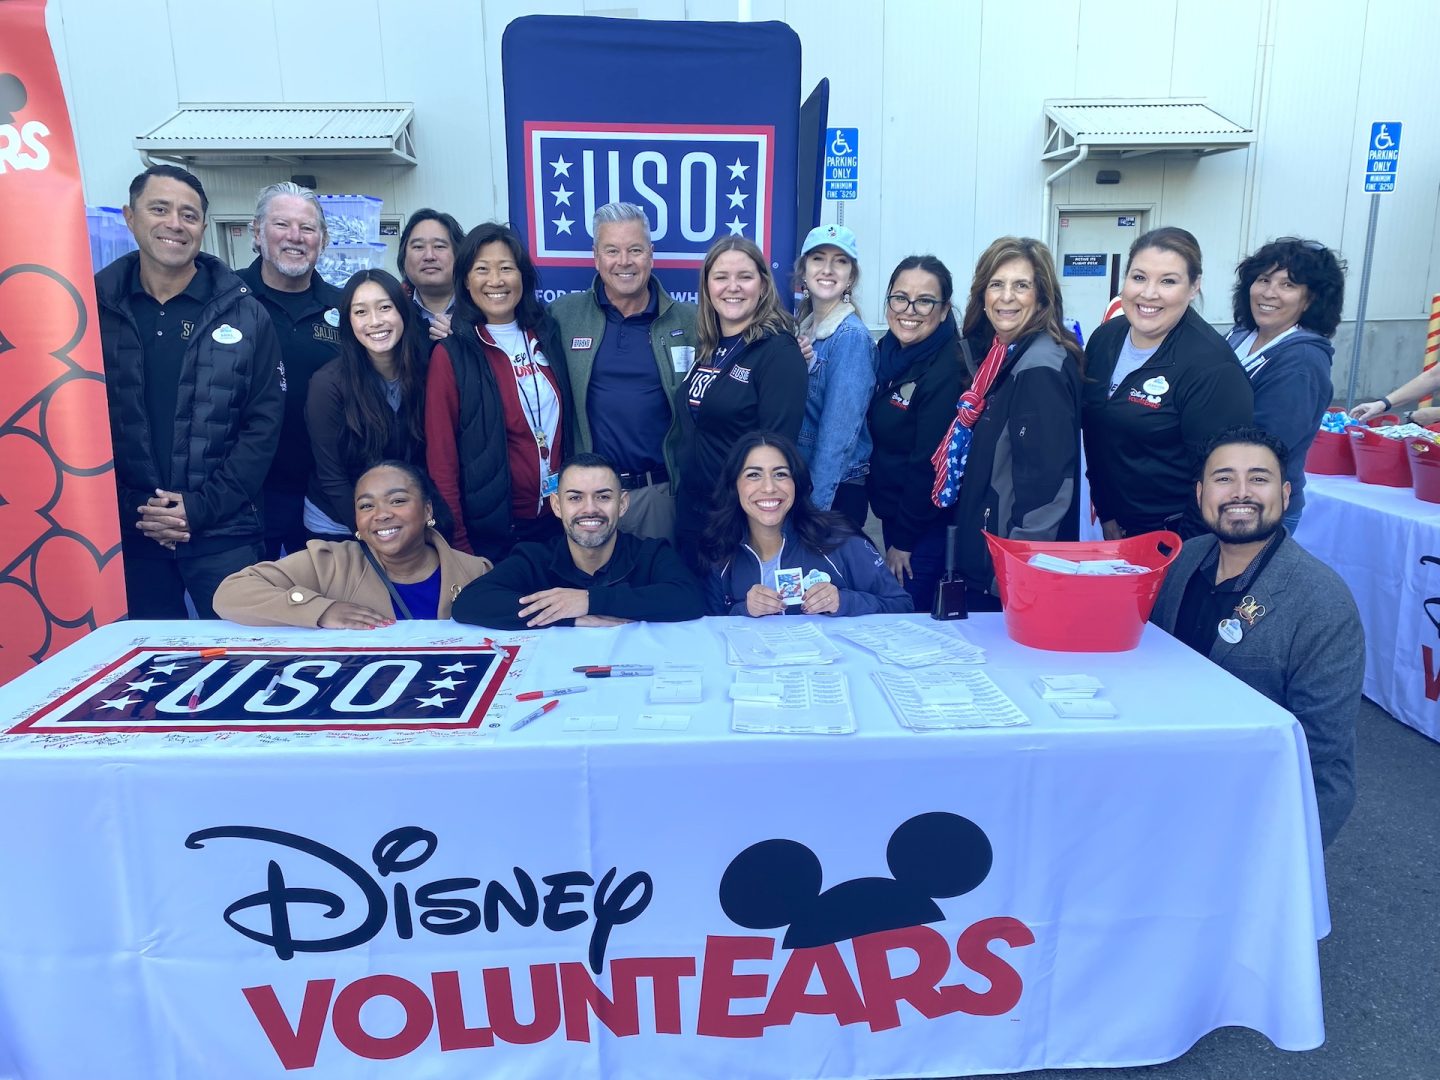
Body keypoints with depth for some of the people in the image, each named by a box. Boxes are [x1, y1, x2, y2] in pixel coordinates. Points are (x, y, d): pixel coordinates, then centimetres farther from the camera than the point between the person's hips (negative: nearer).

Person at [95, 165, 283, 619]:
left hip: (223, 533, -1)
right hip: (126, 534, 2)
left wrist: (202, 506, -10)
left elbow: (263, 423, -2)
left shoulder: (244, 313, 1)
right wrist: (131, 509, -6)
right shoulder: (94, 307, 3)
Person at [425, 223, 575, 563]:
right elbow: (441, 460, -10)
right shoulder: (451, 355, -10)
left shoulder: (547, 336, 2)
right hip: (490, 533, -4)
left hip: (555, 522, 4)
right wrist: (459, 549, -11)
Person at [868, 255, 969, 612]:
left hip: (925, 526, -8)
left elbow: (930, 464, -20)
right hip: (891, 511, 8)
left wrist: (904, 540, -15)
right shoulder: (888, 351, 3)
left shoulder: (946, 371, -21)